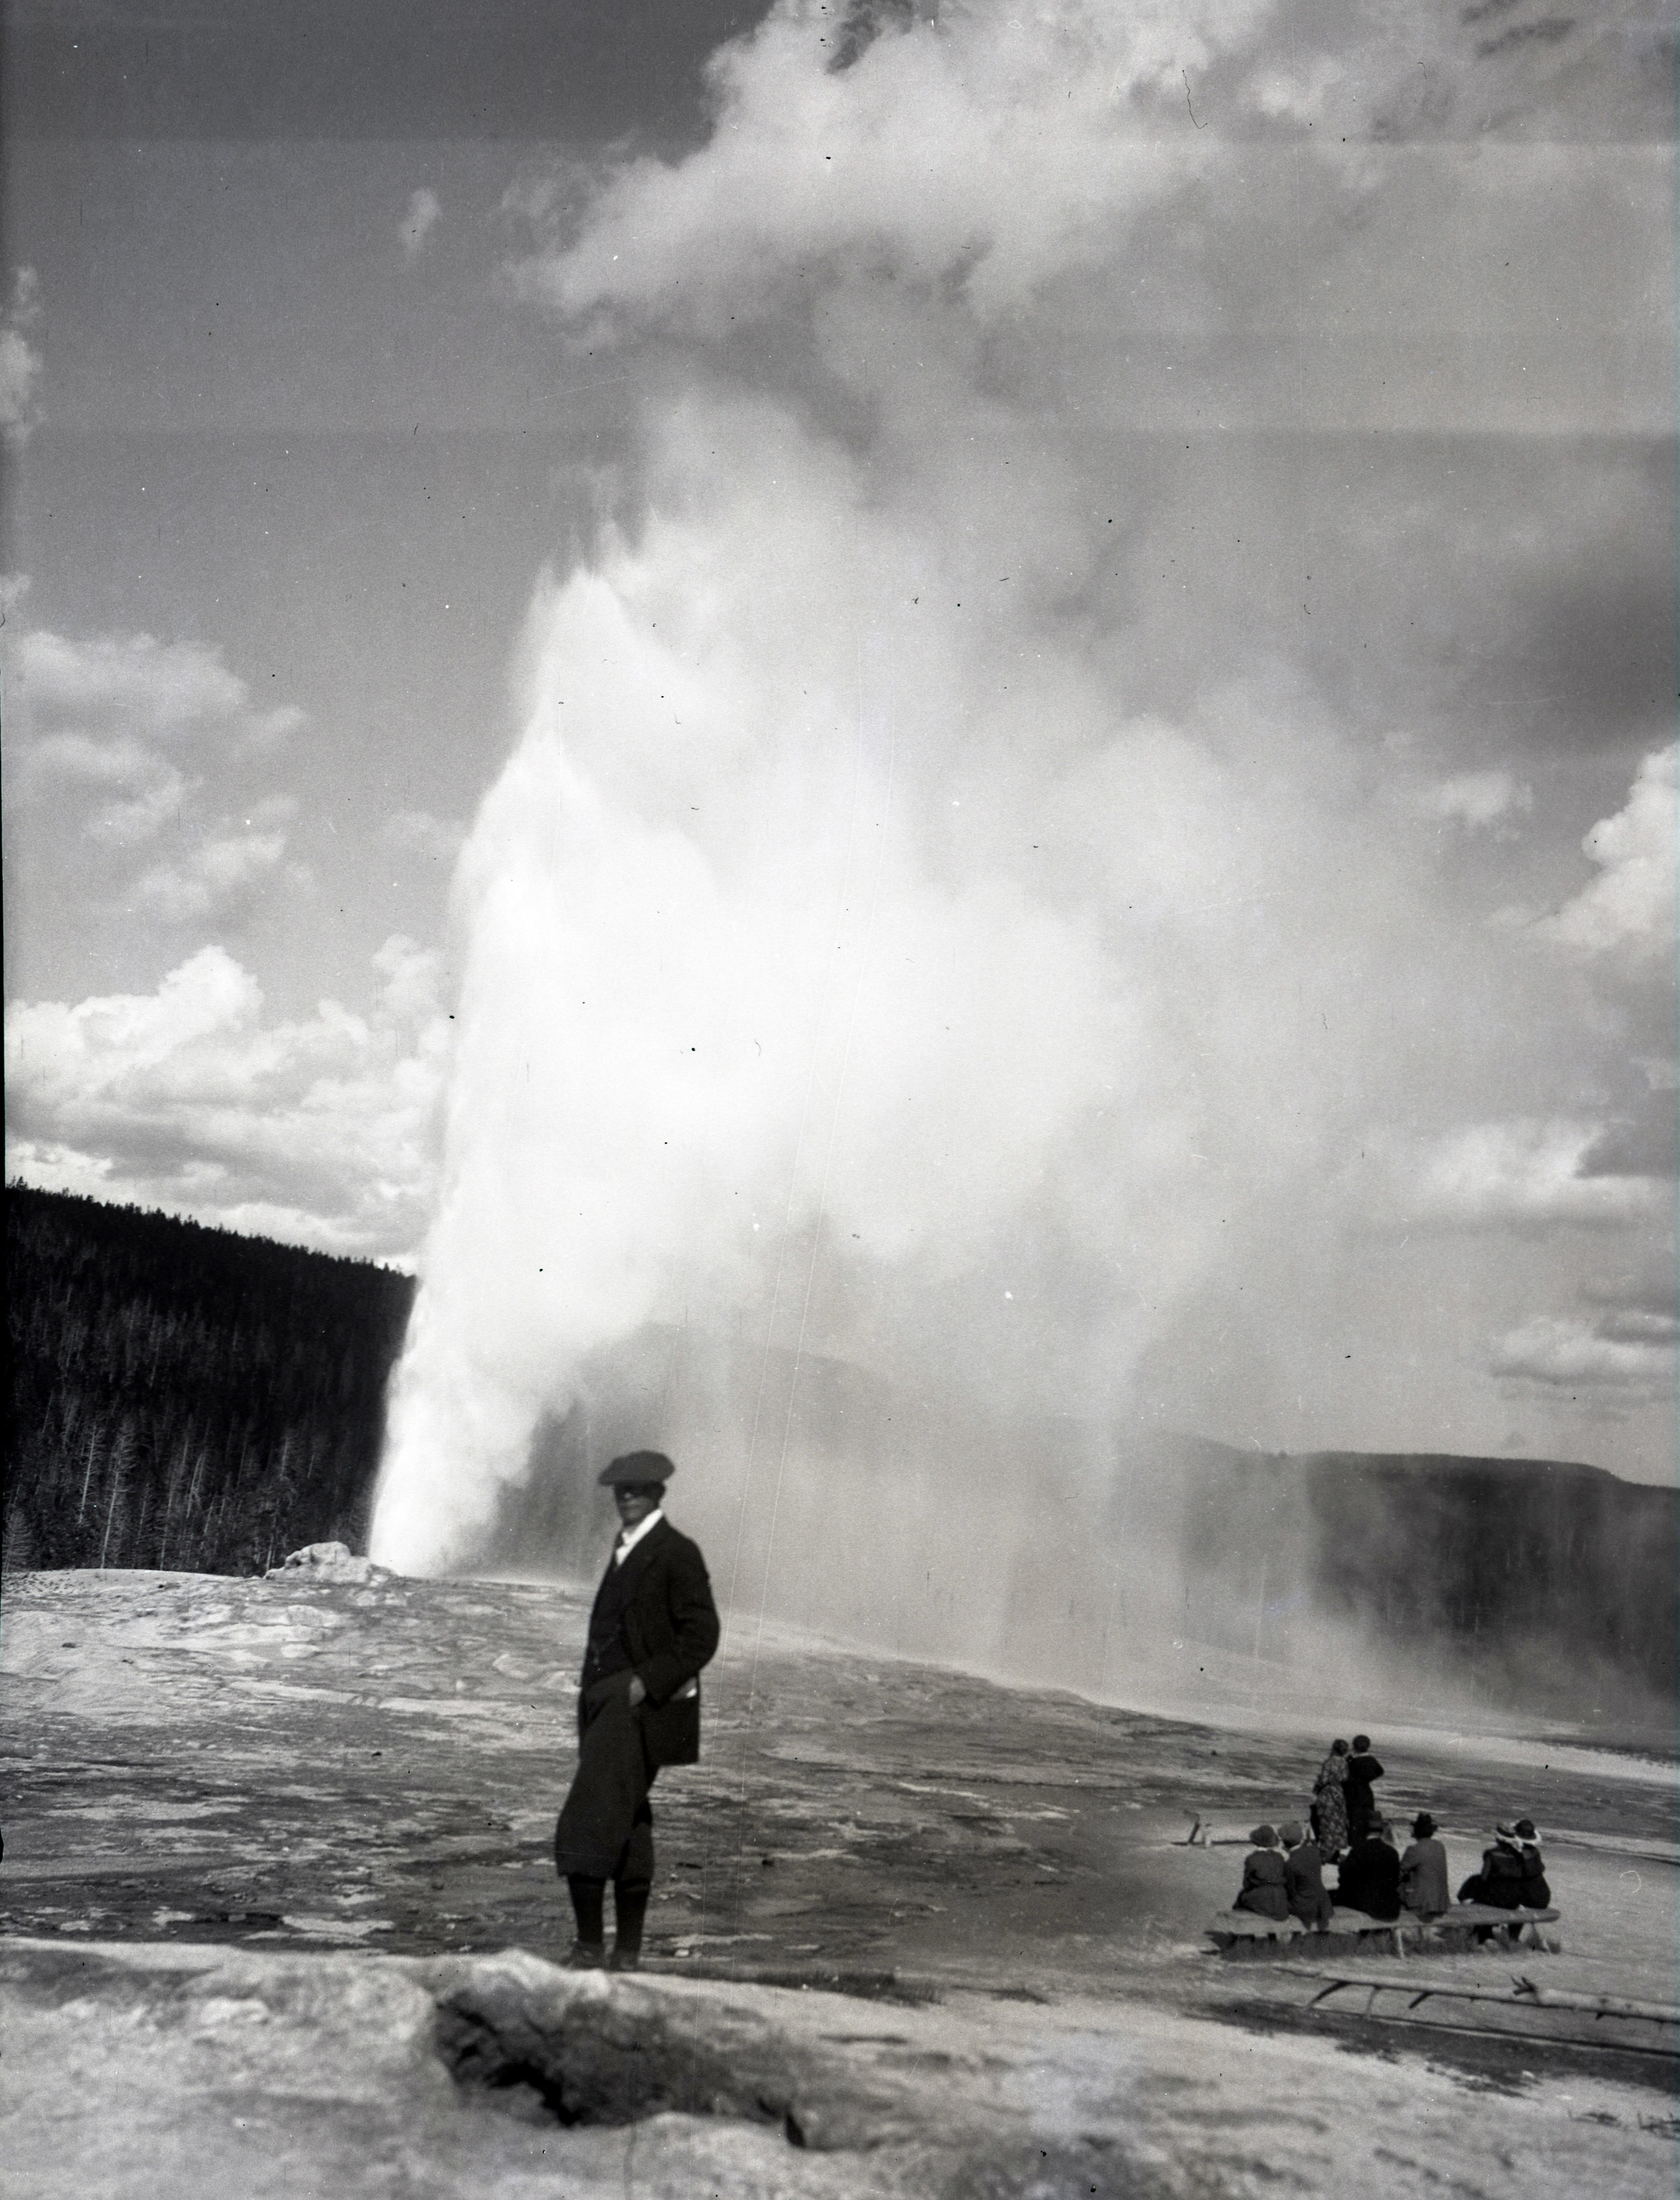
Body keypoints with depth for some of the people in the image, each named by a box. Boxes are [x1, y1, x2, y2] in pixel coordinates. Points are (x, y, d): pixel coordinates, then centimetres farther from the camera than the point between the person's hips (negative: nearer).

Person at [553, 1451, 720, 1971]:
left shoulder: (677, 1553, -9)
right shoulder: (624, 1550, 17)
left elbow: (702, 1635, -13)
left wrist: (647, 1683, -19)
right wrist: (592, 1689, 15)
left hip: (640, 1709, -9)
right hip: (606, 1704, 9)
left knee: (586, 1827, -13)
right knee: (626, 1831, 12)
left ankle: (590, 1947, -7)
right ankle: (626, 1952, 18)